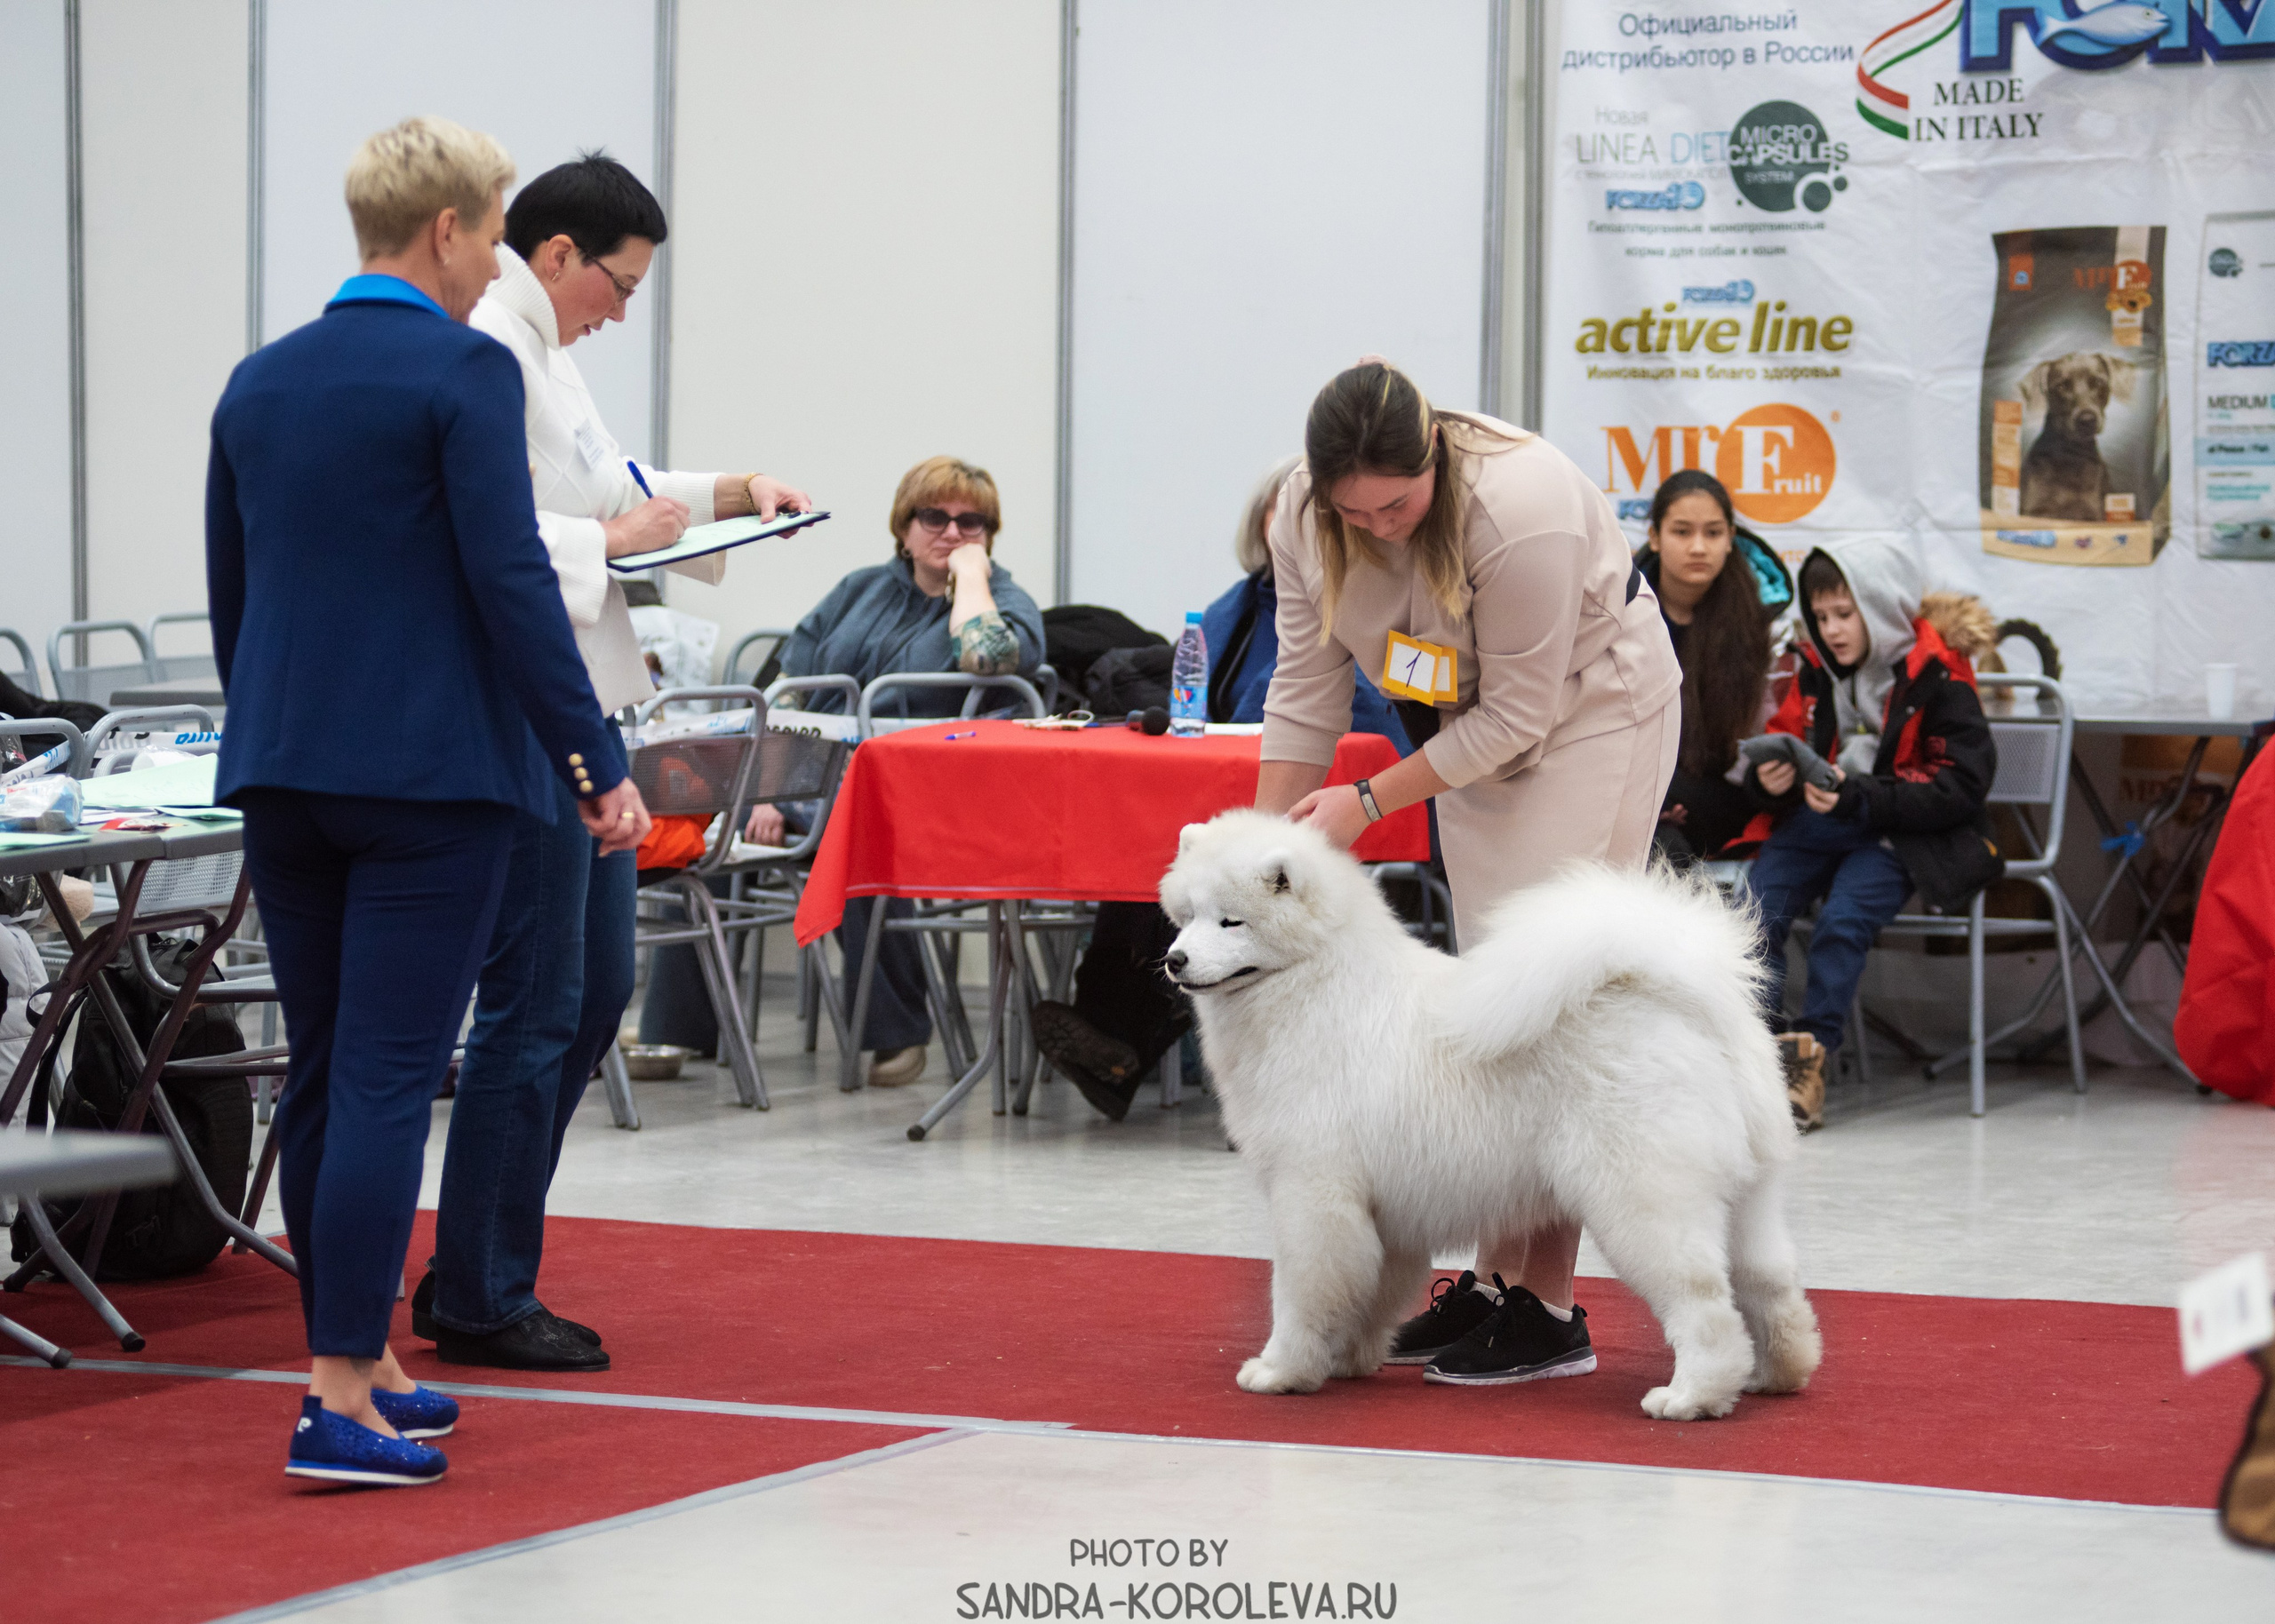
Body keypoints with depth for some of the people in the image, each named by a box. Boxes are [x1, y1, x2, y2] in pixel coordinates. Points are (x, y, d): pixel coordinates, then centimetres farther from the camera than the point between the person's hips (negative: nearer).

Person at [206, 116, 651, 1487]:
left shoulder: (259, 383, 12)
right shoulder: (465, 374, -10)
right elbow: (513, 583, -14)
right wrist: (600, 766, -10)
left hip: (283, 771, 7)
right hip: (427, 770, -7)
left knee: (322, 1076, 13)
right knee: (387, 1079, -7)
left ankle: (358, 1359, 21)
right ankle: (341, 1402, -10)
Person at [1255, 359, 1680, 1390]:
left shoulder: (1521, 509, -33)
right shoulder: (1305, 517, -14)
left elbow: (1520, 712, -25)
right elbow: (1305, 689, -4)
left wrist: (1369, 803, -23)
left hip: (1591, 714, -7)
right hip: (1470, 731, 7)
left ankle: (1550, 1311, -12)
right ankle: (1494, 1280, 10)